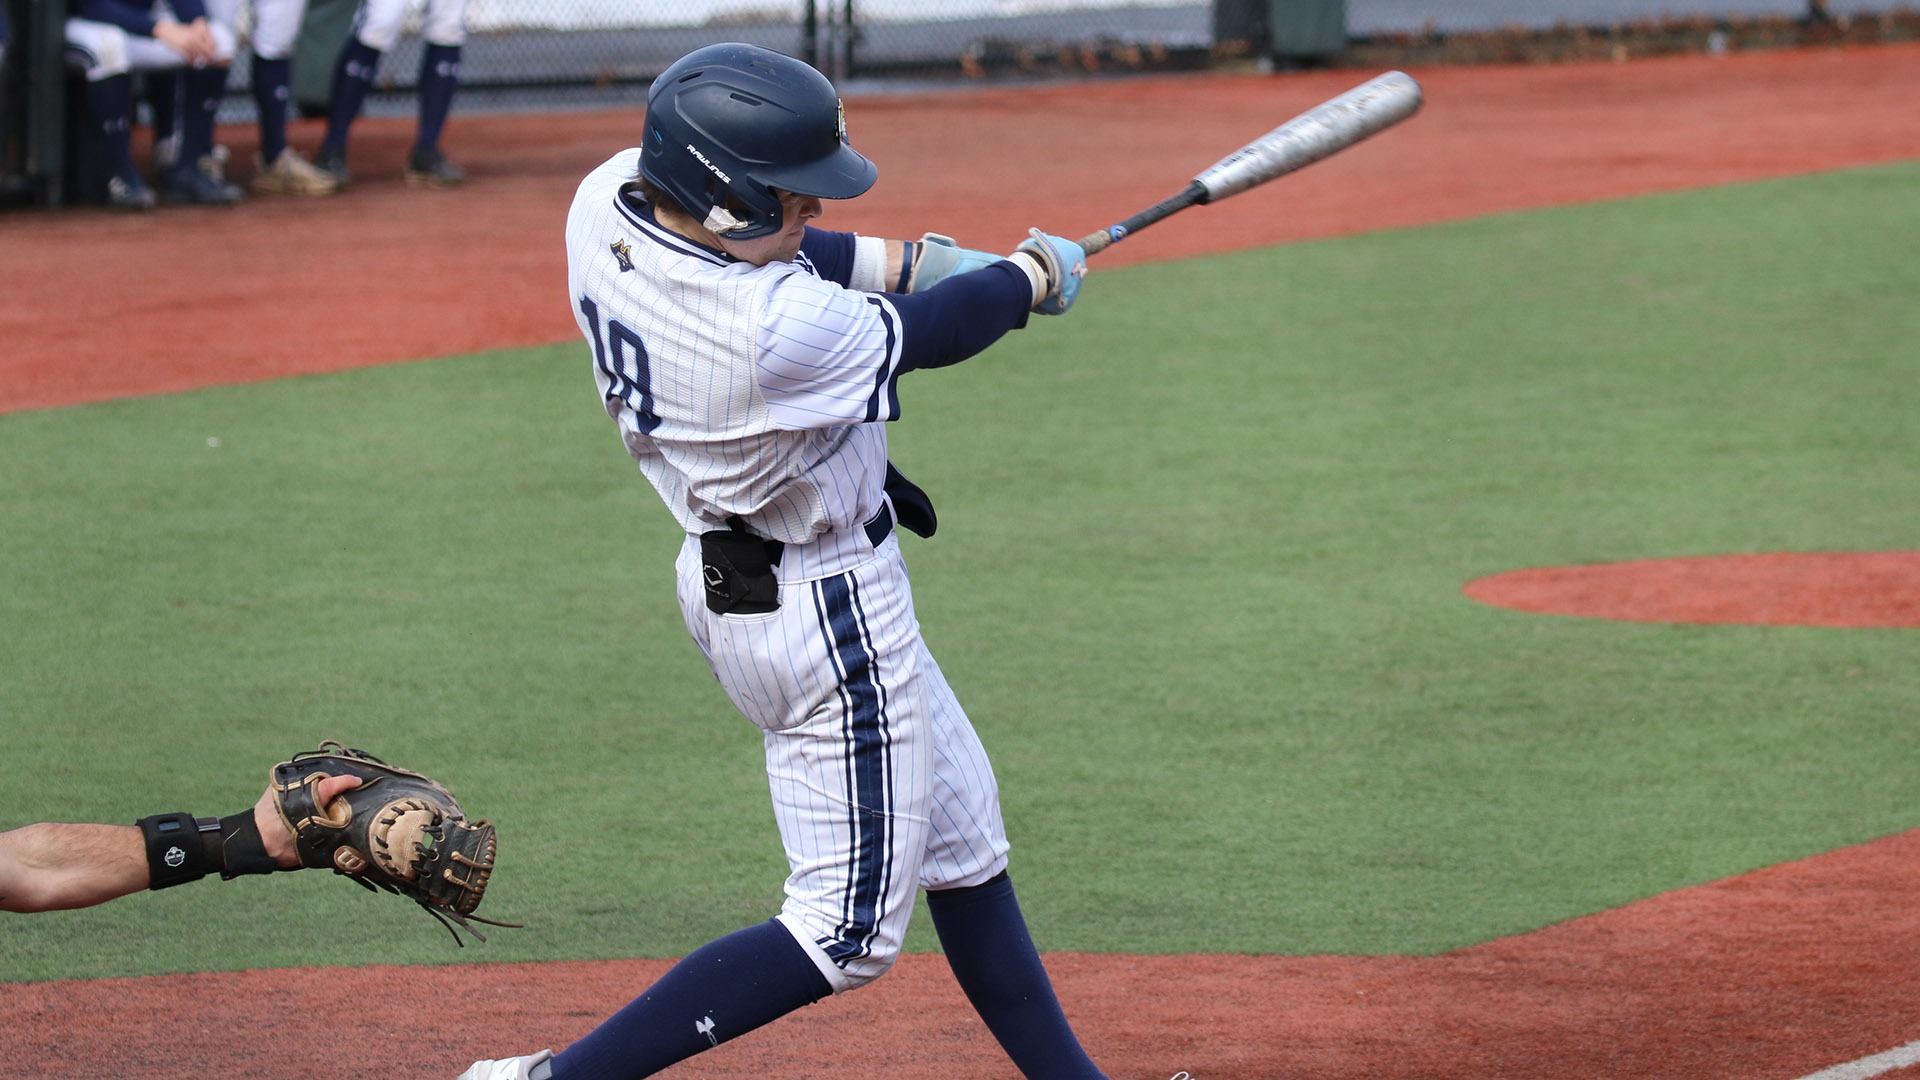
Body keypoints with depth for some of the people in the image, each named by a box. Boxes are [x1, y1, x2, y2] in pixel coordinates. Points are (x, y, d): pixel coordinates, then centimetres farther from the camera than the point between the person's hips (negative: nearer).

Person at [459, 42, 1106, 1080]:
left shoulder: (610, 195, -13)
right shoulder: (777, 334, -35)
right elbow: (933, 333, -15)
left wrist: (904, 259, 4)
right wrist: (1034, 275, 5)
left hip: (729, 580, 10)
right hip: (826, 610, -10)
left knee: (962, 841, 21)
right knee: (848, 931, 0)